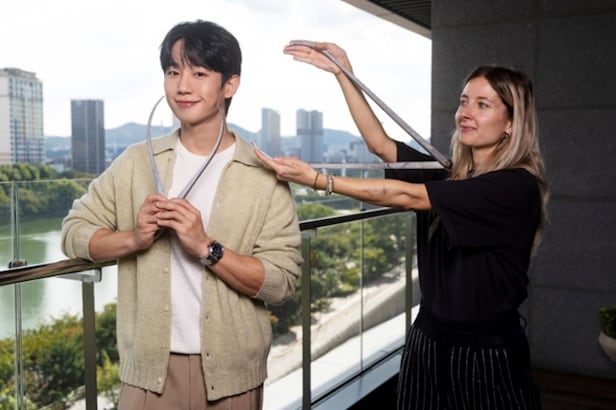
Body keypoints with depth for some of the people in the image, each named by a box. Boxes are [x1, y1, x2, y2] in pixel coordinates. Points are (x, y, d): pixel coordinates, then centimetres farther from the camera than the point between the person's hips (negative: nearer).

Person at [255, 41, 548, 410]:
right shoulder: (449, 175, 4)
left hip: (486, 353, -6)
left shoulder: (517, 186, -17)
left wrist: (318, 180, -21)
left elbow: (407, 197, -21)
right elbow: (380, 143, 2)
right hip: (429, 340, 6)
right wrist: (342, 72, -2)